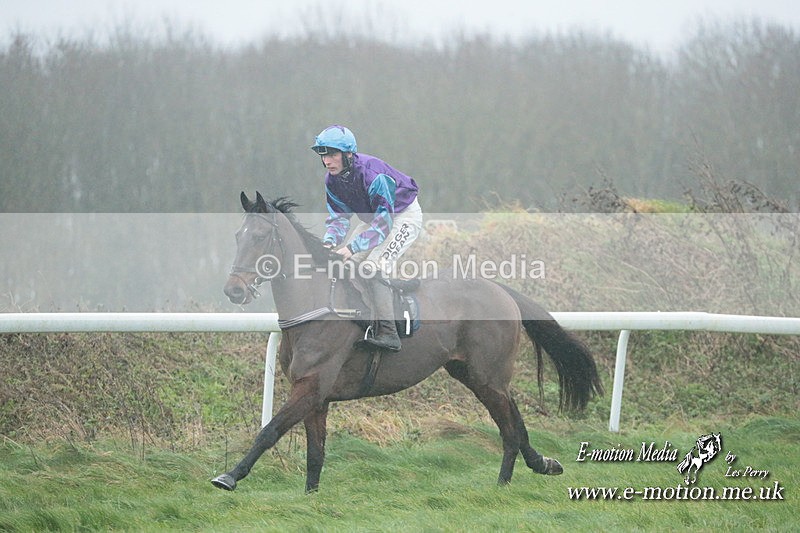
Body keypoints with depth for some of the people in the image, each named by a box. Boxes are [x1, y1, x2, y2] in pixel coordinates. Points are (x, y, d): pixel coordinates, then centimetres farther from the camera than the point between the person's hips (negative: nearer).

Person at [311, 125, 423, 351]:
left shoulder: (372, 173, -34)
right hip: (373, 218, 9)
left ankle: (388, 332, -27)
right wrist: (329, 242, -27)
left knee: (375, 265, -27)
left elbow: (384, 222, -35)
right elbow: (338, 216, -5)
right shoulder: (332, 180, -10)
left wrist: (352, 247, -43)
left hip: (404, 217, -9)